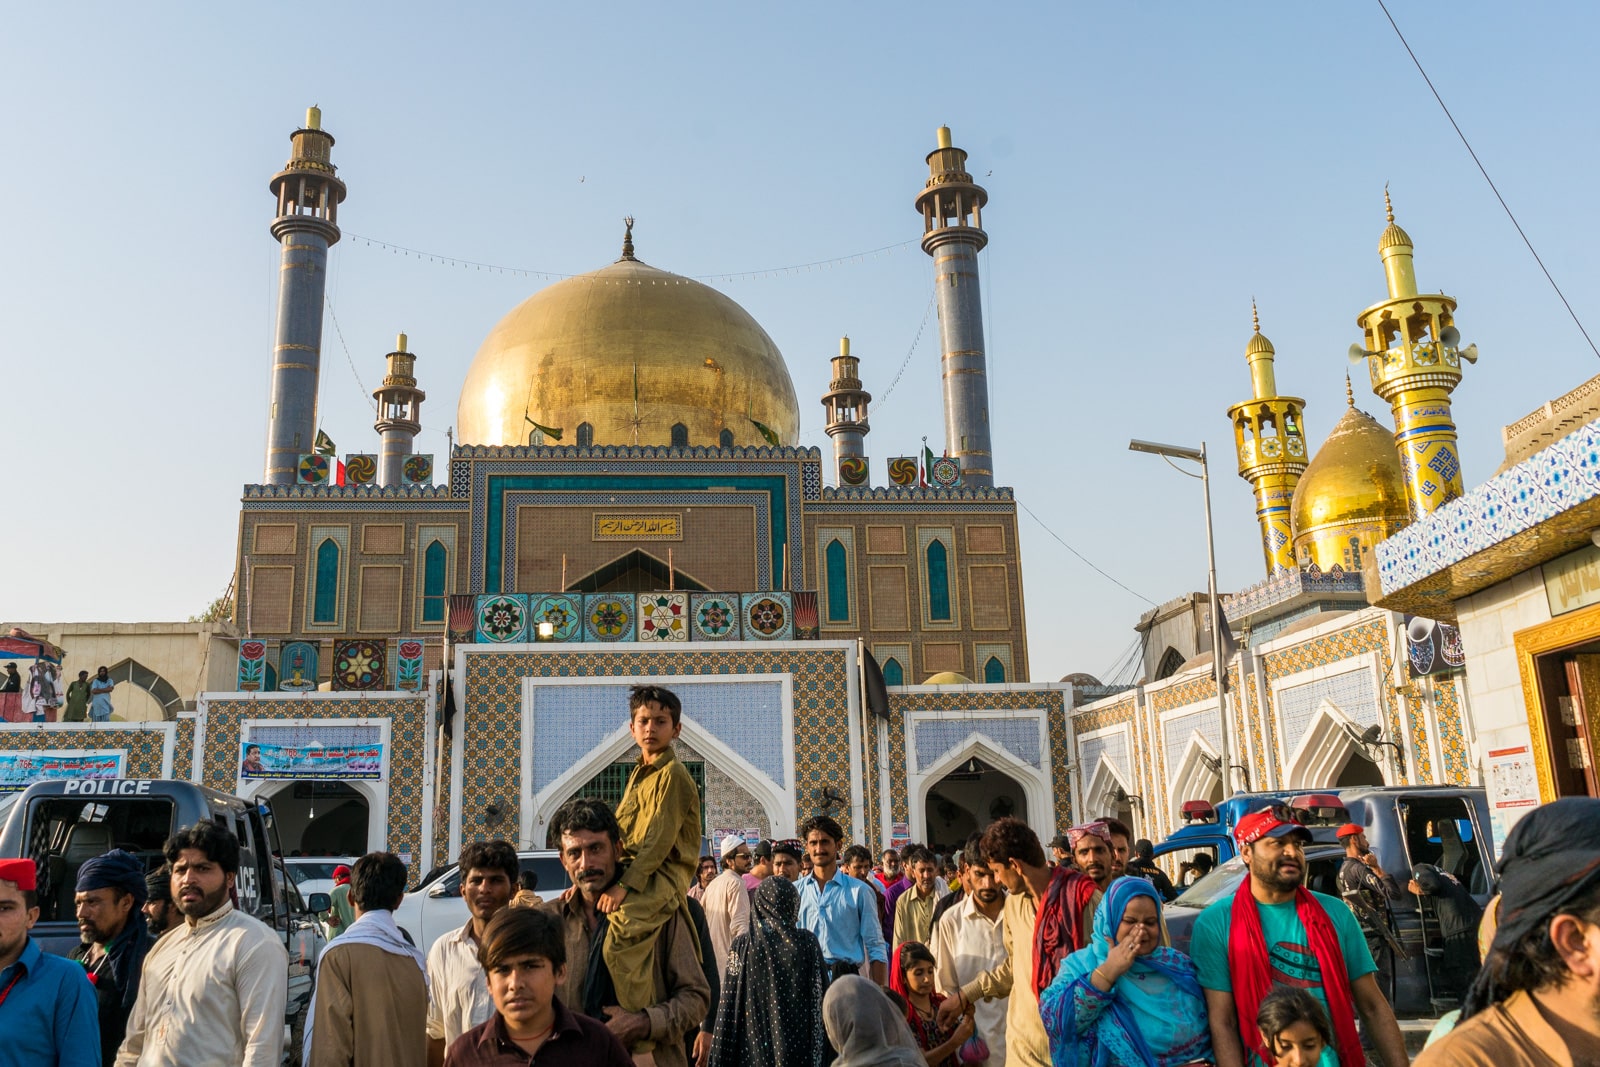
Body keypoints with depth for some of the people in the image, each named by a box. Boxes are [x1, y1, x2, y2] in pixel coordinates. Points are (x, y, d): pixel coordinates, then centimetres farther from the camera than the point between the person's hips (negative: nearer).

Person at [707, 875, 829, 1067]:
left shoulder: (743, 944, -7)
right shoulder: (807, 942, -5)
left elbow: (729, 1005, -6)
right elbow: (821, 996, -3)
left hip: (755, 1040, 0)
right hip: (797, 1044, 0)